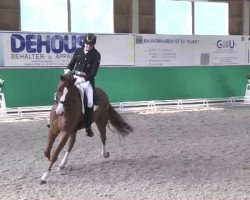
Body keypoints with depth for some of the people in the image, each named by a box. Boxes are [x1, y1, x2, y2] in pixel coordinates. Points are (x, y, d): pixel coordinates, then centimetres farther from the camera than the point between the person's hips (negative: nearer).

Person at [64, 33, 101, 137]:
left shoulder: (96, 55, -6)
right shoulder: (78, 51, 5)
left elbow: (94, 72, -13)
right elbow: (72, 62, 16)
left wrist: (84, 79, -27)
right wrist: (68, 69, -6)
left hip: (88, 80, -3)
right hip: (76, 78, 3)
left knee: (90, 102, -14)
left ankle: (88, 126, -1)